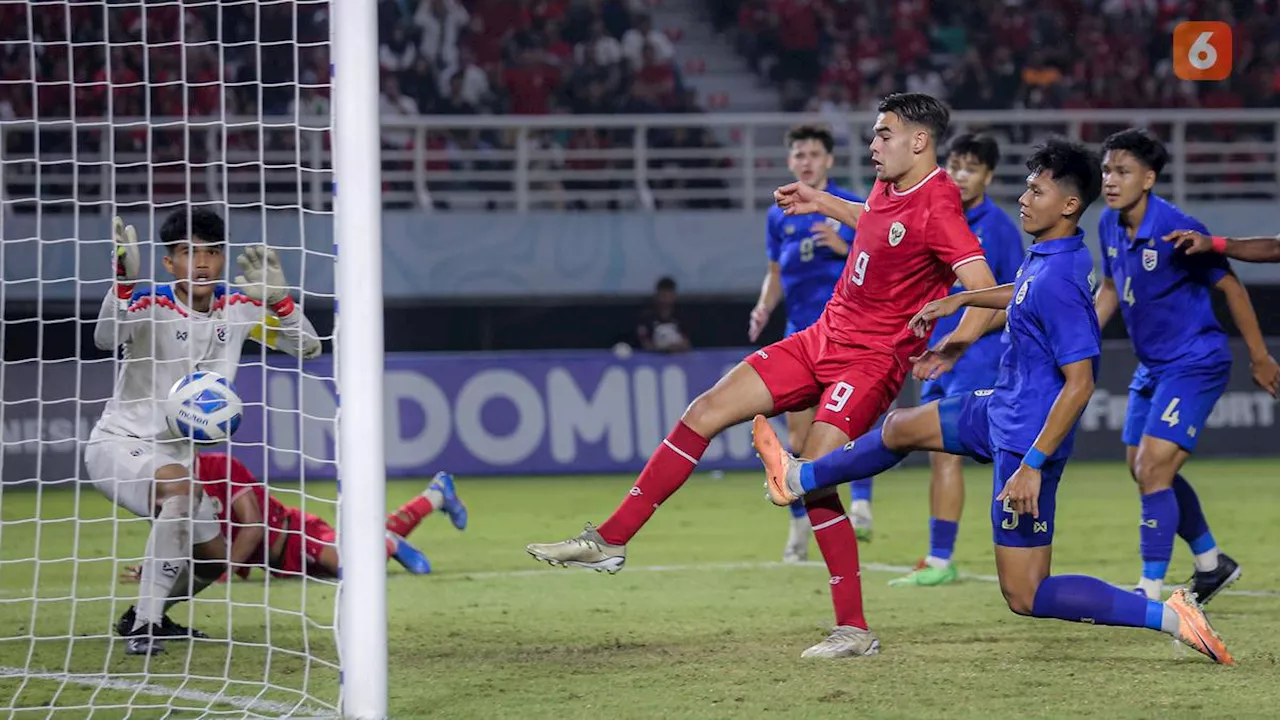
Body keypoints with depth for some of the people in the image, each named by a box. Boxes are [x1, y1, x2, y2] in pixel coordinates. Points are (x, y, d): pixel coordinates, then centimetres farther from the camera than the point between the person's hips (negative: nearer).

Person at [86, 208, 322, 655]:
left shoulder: (237, 306, 0)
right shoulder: (152, 304, -17)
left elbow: (307, 348, 3)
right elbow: (106, 338, -38)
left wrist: (276, 298, -13)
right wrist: (124, 280, -54)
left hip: (173, 455, 8)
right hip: (119, 444, -8)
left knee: (213, 559, 17)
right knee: (181, 488, -38)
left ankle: (149, 614, 44)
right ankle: (145, 628, -35)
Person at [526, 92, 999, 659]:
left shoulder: (936, 208, -19)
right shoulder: (889, 187, 8)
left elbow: (985, 292, -30)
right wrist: (826, 204, 29)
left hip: (872, 358, -9)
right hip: (823, 337, 9)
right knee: (707, 411, 3)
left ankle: (854, 630, -9)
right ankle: (610, 541, 7)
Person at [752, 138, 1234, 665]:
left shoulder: (1057, 282, -27)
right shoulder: (1047, 257, 2)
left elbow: (1079, 383, -28)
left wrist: (1033, 465, -28)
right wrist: (959, 301, 34)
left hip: (1028, 437, -10)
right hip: (1001, 409, 10)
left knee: (1025, 596, -7)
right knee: (900, 428, 28)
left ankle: (1168, 616, -12)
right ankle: (799, 480, 51)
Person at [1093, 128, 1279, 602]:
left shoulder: (1177, 230, -23)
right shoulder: (1109, 225, -2)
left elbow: (1231, 287, -13)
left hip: (1194, 365, -8)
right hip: (1151, 368, 8)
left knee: (1152, 469, -17)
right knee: (1145, 472, 15)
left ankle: (1151, 592, -12)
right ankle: (1211, 563, 34)